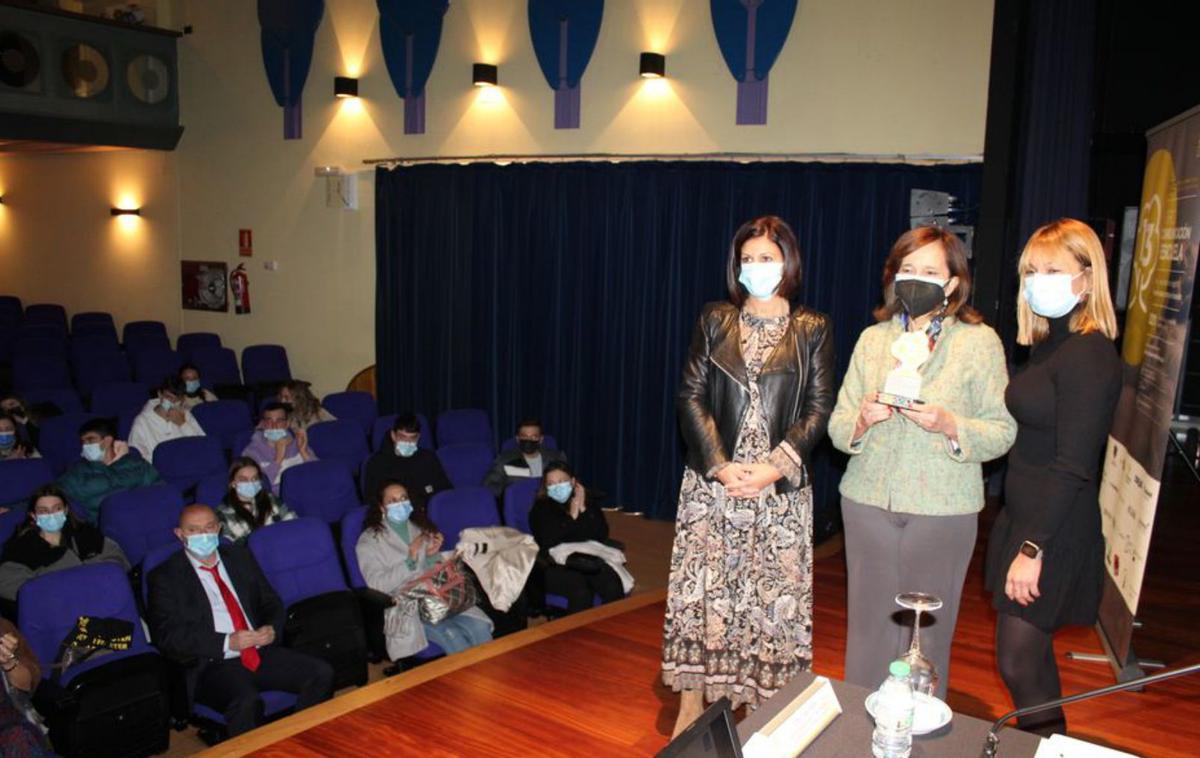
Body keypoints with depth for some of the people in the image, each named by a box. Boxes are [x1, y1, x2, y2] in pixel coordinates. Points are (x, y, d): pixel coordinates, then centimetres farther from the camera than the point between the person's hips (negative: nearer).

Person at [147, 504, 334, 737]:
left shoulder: (240, 556, 17)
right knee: (246, 701, -36)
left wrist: (273, 629, -5)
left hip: (260, 651, 5)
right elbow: (166, 635, -8)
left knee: (322, 673, -17)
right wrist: (227, 643, -18)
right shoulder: (165, 576, 2)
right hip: (211, 664, -5)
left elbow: (271, 602, 19)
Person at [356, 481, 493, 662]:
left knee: (480, 627, -23)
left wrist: (432, 556, -4)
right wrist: (410, 561, -18)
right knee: (453, 637, -29)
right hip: (404, 606, -4)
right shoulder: (369, 541, 2)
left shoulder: (422, 529, 16)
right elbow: (377, 585, -9)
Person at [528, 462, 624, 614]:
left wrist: (583, 510, -7)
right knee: (581, 592, -33)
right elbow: (548, 542, -12)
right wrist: (572, 516, -10)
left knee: (614, 587, -26)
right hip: (556, 566, -3)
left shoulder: (588, 504, 15)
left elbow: (602, 535, 2)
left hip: (589, 561, 3)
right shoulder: (540, 509, 5)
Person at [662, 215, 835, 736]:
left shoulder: (813, 330, 4)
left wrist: (773, 468, -14)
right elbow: (691, 397, 1)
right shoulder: (714, 321, 7)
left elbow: (818, 410, -1)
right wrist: (720, 466, -11)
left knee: (773, 595, 2)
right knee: (700, 590, 4)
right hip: (712, 481, 1)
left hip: (781, 487, -1)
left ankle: (767, 709, 16)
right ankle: (692, 705, 16)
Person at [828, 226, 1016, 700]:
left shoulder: (980, 341, -1)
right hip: (869, 501, 3)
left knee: (928, 631, 7)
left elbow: (1003, 432, -4)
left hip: (943, 509, -2)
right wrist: (862, 419, -15)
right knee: (867, 625, 11)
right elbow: (838, 428, 6)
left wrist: (949, 425, -21)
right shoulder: (872, 339, 8)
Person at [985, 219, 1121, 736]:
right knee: (1030, 656, 17)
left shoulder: (1089, 355, -18)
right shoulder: (1048, 343, 9)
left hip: (1053, 532, -9)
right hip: (1023, 517, 9)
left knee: (1019, 663, -1)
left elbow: (1073, 466, -20)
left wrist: (1033, 548, -20)